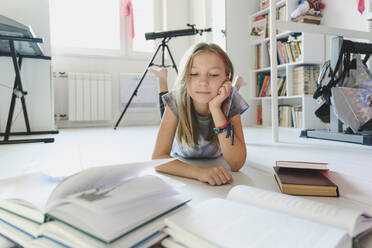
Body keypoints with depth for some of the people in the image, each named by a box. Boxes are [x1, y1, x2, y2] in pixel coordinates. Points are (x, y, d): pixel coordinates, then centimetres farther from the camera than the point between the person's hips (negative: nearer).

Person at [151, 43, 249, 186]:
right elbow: (158, 158, -39)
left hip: (214, 161, 1)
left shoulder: (231, 101, -35)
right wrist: (199, 171, -57)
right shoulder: (177, 101, -36)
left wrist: (215, 108, -49)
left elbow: (237, 164, -42)